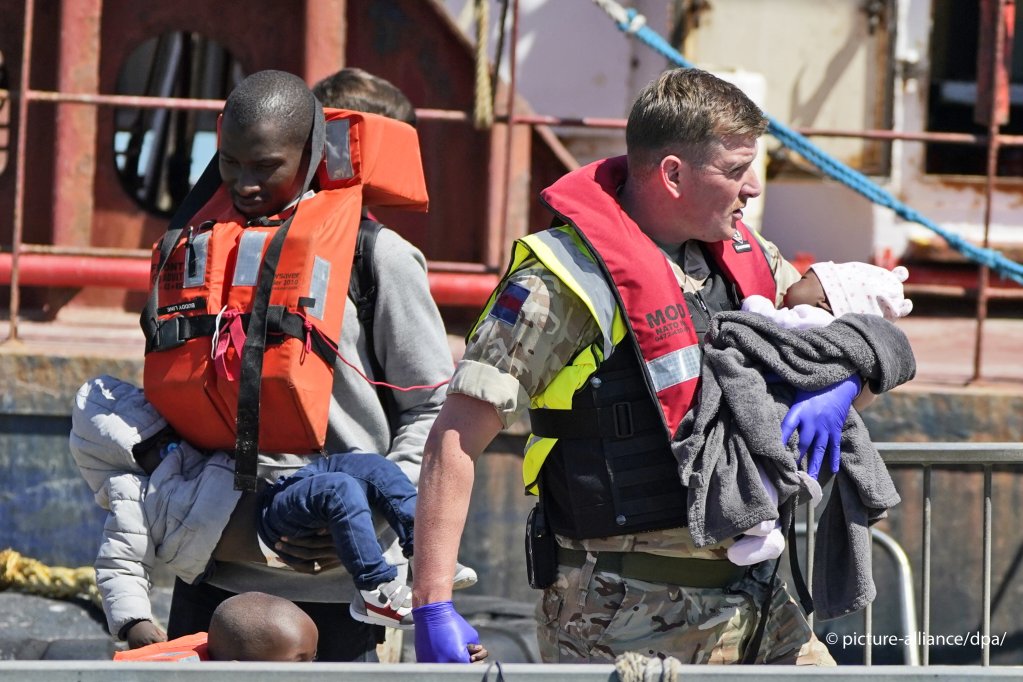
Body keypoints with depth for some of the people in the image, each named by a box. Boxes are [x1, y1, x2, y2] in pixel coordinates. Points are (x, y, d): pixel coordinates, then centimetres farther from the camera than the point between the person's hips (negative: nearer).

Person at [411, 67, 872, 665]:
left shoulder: (745, 257, 10)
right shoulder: (564, 284, -13)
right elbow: (456, 441, -16)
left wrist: (840, 387, -1)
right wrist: (433, 608, -22)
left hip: (754, 597, 7)